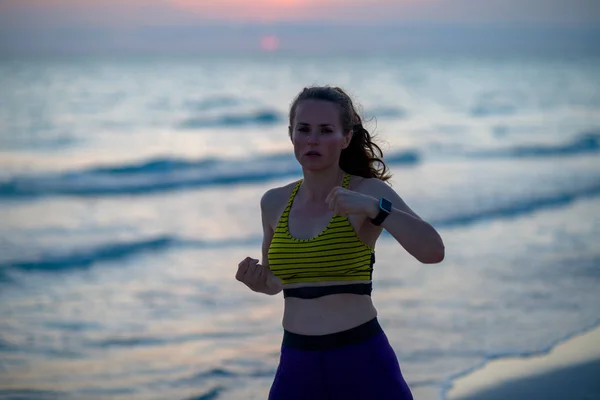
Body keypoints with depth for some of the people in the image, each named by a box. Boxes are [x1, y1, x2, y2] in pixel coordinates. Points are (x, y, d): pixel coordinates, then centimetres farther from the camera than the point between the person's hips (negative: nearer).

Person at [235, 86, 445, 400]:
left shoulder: (370, 191, -5)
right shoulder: (274, 202, 8)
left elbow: (434, 252, -19)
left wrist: (372, 207, -30)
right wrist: (256, 281, 0)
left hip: (363, 365, -4)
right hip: (299, 370, 4)